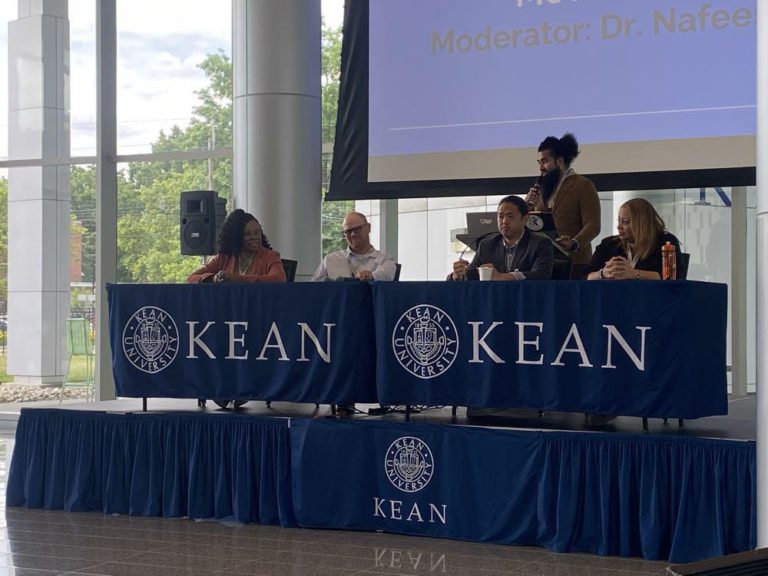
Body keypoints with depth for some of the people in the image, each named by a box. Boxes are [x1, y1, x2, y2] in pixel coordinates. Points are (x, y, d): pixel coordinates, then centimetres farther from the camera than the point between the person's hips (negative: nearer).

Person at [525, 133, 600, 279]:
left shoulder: (583, 185, -2)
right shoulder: (544, 188, 19)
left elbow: (593, 225, -12)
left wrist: (573, 243, -29)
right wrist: (528, 205, 1)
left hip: (573, 263, -6)